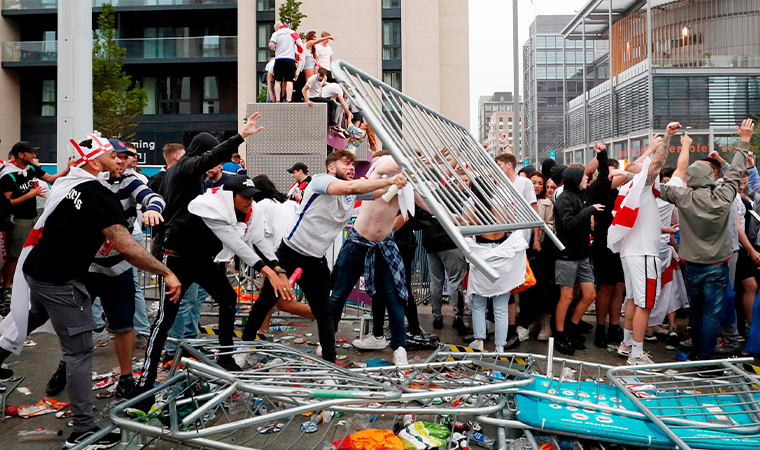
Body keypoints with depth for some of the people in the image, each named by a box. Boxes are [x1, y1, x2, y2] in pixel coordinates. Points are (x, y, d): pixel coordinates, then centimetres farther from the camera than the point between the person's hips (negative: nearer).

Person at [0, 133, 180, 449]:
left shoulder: (65, 184, 7)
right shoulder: (100, 196, -20)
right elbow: (125, 246, -28)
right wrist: (166, 273, -25)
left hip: (35, 270, 9)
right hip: (59, 282, -9)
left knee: (27, 322, 31)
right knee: (80, 351, -1)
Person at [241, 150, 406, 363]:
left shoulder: (357, 191, 4)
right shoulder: (321, 180, -17)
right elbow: (350, 187, -35)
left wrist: (399, 183, -23)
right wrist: (389, 180, -35)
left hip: (316, 261, 5)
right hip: (289, 254, -5)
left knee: (323, 312, 1)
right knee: (265, 301, 11)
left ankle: (330, 361, 9)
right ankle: (245, 343, 30)